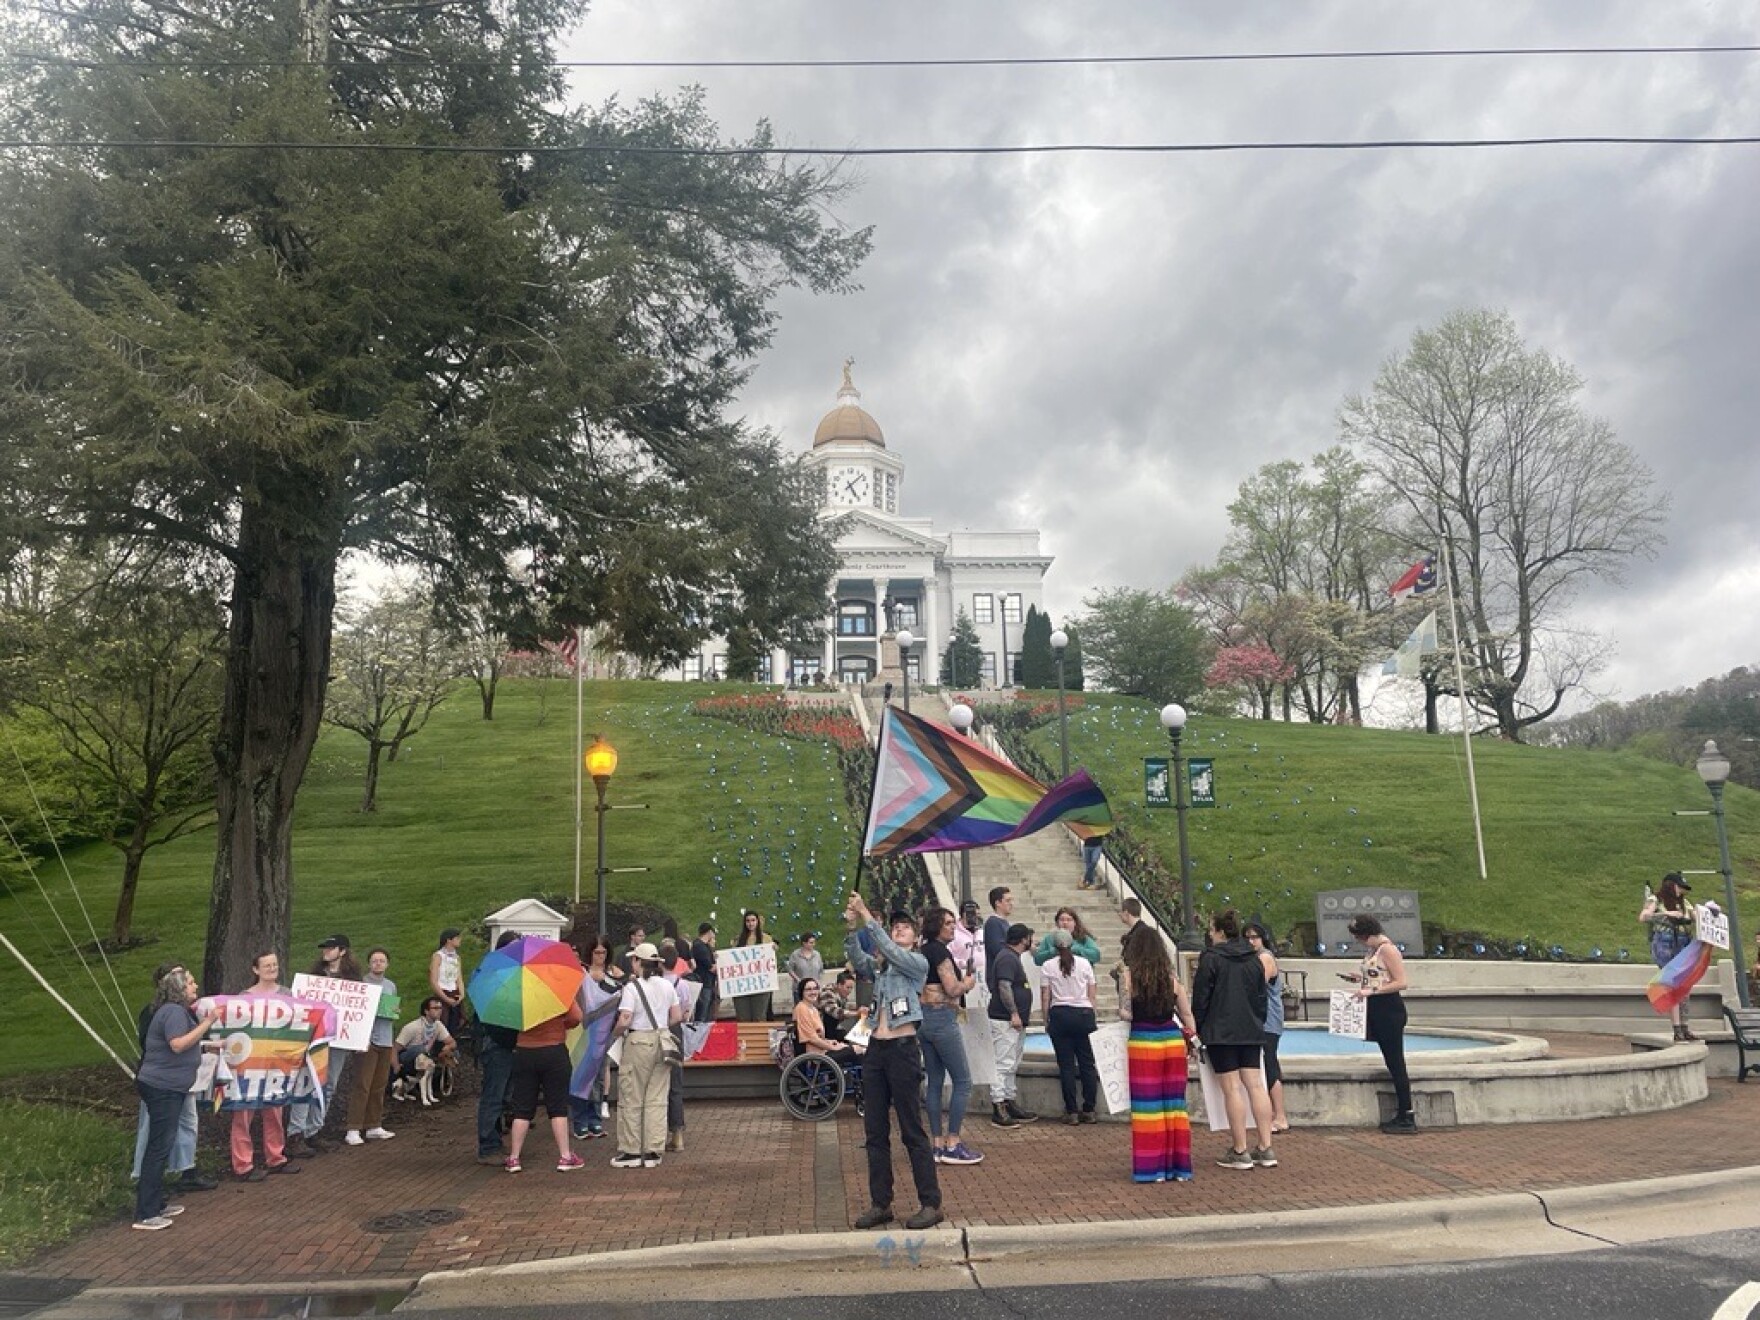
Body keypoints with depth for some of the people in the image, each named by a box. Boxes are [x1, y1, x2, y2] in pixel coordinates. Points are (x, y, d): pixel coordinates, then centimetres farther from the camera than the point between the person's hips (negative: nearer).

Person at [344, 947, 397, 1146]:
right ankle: (353, 1130, -7)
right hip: (367, 1039, -6)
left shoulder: (391, 985, 15)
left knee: (379, 1086, 10)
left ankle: (374, 1126, 18)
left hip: (385, 1040, 6)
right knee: (362, 1085, -9)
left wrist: (395, 1011, 1)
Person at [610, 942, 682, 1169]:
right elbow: (677, 1017, 7)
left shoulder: (632, 987, -11)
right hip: (662, 1042, 5)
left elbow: (624, 1021, -18)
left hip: (638, 1042, -5)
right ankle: (652, 1152, 11)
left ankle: (631, 1152, 11)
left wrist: (616, 1031, 1)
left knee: (631, 1099, 6)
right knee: (657, 1100, 9)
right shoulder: (666, 986, 5)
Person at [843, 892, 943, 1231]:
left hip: (903, 1049, -6)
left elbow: (891, 952, -16)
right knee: (875, 1131, 8)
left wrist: (868, 918, -20)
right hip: (875, 1049, 6)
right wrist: (852, 928, -18)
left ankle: (931, 1204, 3)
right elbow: (858, 959, -3)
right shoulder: (879, 966, 16)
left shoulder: (918, 962, 1)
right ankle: (880, 1204, 15)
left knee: (912, 1130, -4)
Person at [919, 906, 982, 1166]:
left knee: (935, 1082, 11)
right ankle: (952, 1145, -2)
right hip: (942, 1018, -9)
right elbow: (953, 989, -17)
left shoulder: (924, 951, 13)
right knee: (963, 1081, -2)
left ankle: (936, 1144, 13)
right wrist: (969, 982, 2)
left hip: (924, 1018, 9)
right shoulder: (940, 950, -13)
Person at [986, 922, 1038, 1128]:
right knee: (1003, 1064, -9)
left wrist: (1024, 1010, 23)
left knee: (1012, 1065, 15)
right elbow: (1004, 986, -23)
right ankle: (998, 1108, -8)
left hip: (1015, 1020, 11)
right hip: (1004, 1020, -11)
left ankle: (1010, 1103, 21)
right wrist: (1014, 1013, -23)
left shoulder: (1013, 957, 18)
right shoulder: (1007, 958, -15)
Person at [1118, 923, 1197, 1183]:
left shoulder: (1128, 975, -6)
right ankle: (1178, 1166, 15)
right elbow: (1188, 1015, 5)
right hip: (1173, 1039, 4)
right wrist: (1190, 1031, 22)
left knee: (1148, 1105, 3)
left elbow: (1125, 1013, -11)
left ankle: (1151, 1167, 6)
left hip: (1143, 1041, -3)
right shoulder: (1171, 976, 4)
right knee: (1174, 1104, 10)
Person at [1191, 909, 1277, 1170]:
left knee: (1232, 1089, -4)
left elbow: (1200, 997, -8)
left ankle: (1240, 1152, -1)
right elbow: (1261, 995, 16)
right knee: (1256, 1085, 6)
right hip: (1251, 1031, 6)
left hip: (1221, 1032, -6)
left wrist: (1197, 1028, 3)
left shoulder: (1211, 958, -9)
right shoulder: (1253, 958, 11)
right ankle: (1266, 1149, 6)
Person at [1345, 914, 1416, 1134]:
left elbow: (1400, 982, -19)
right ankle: (1401, 1115, 16)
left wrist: (1372, 990, -23)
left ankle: (1407, 1119, -2)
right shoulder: (1373, 950, 14)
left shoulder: (1387, 949, -15)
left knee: (1396, 1063, -6)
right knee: (1393, 1064, 11)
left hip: (1389, 1010, -10)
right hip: (1377, 1012, 10)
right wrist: (1358, 978, 8)